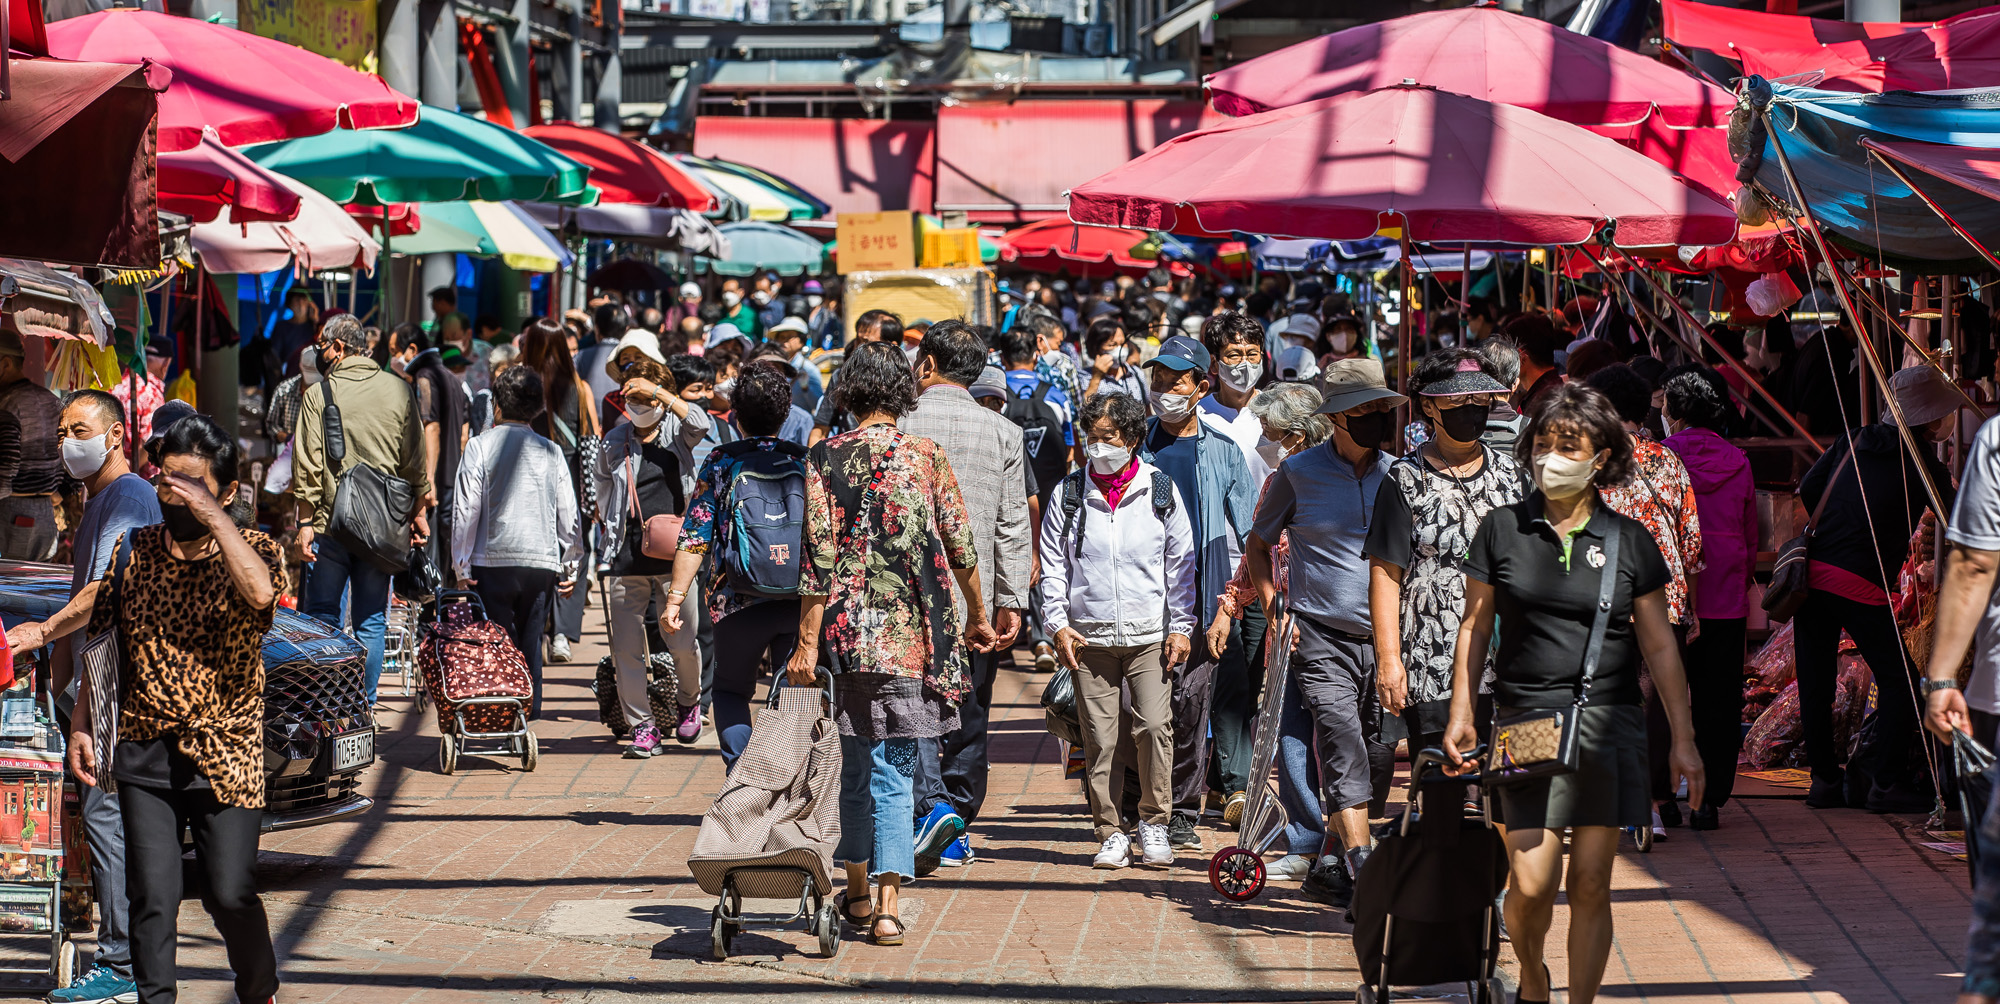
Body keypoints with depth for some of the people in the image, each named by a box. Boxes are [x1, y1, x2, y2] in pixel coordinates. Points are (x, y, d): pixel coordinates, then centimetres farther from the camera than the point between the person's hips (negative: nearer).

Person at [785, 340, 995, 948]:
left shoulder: (825, 459, -3)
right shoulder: (927, 457, -1)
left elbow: (819, 557, -6)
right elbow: (960, 546, 4)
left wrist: (807, 644, -4)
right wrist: (978, 616, 18)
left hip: (851, 627, 1)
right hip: (915, 631, -1)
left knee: (858, 765, 16)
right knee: (894, 768, 1)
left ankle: (858, 892, 23)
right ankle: (887, 904, -7)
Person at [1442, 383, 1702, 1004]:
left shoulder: (1628, 541, 5)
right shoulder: (1503, 529, 4)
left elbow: (1660, 646, 7)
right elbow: (1475, 626, 10)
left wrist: (1683, 738, 3)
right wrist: (1460, 714, 2)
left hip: (1608, 723, 1)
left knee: (1590, 884, 0)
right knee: (1532, 882, -6)